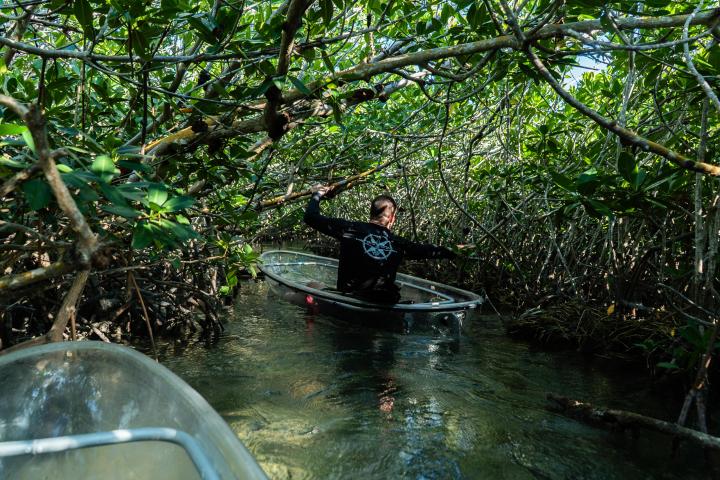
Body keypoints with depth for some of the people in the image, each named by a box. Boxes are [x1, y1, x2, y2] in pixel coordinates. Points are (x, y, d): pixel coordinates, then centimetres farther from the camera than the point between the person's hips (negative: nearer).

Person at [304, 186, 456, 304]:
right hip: (386, 303, 2)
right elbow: (427, 250, 19)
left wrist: (317, 195, 18)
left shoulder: (350, 229, -6)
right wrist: (453, 252, 37)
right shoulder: (398, 243, 2)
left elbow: (311, 217, -1)